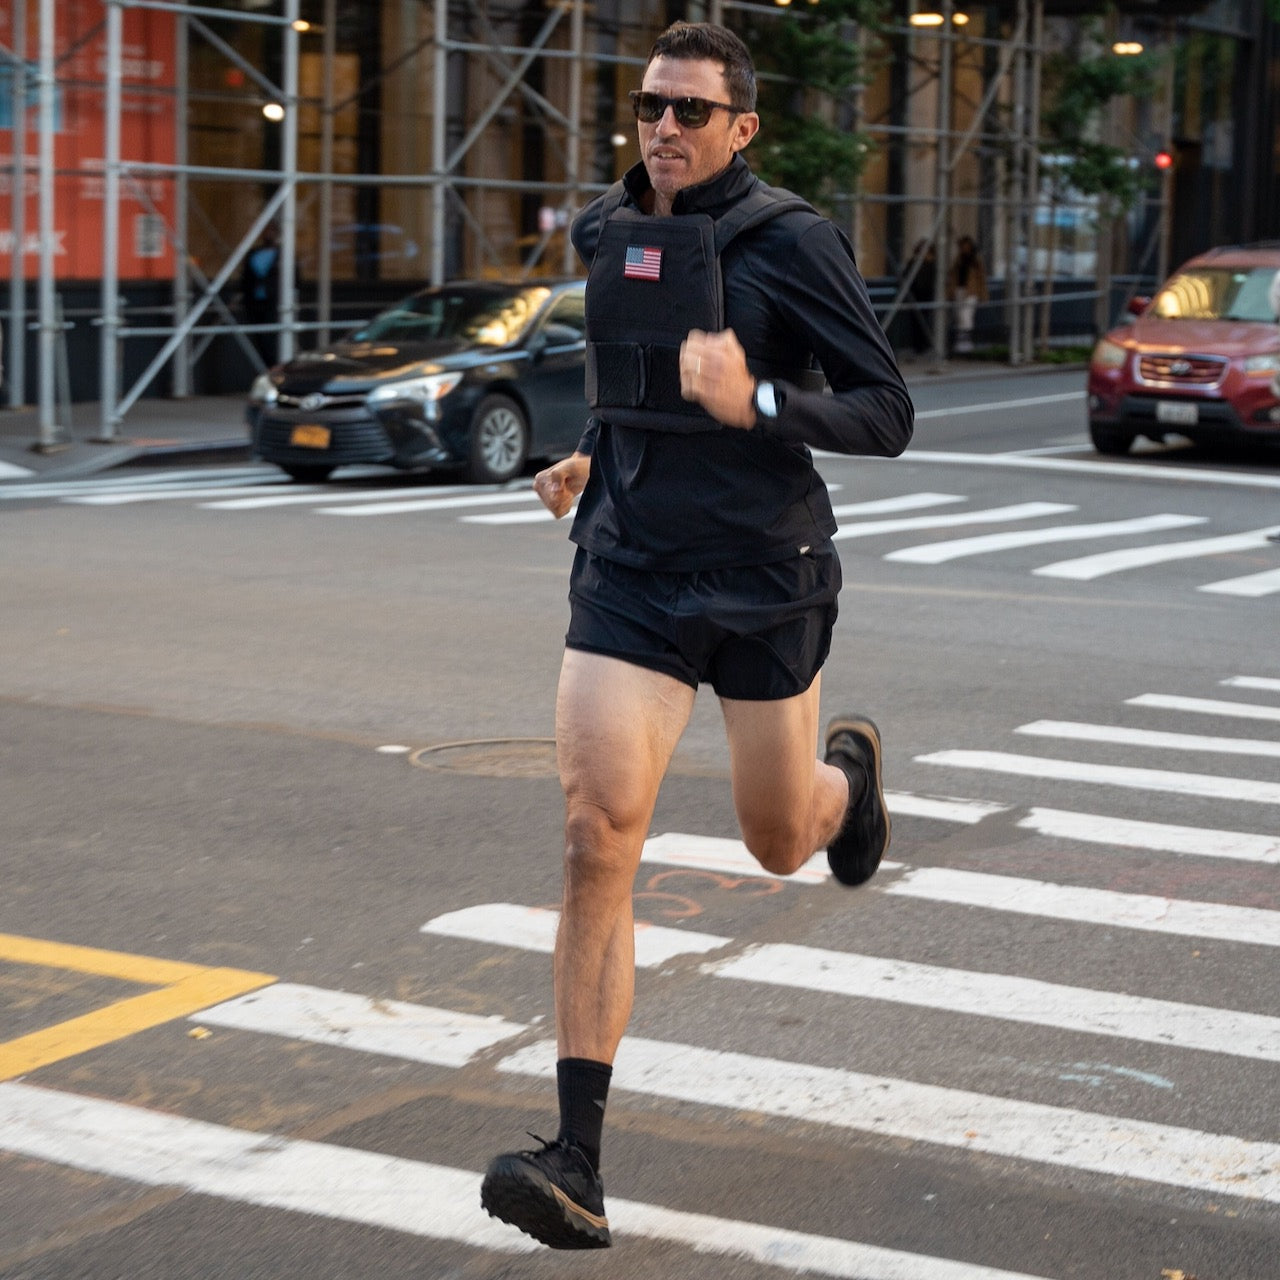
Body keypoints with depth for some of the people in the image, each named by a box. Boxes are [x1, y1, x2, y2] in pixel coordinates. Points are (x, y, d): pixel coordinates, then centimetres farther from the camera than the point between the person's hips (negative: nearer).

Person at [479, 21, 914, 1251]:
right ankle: (578, 1166, -11)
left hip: (765, 582, -3)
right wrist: (591, 456, 9)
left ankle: (847, 767, 56)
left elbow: (887, 414, -12)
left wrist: (754, 406, -27)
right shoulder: (605, 232, 5)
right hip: (631, 575, 3)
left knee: (779, 843, 16)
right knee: (596, 844, -13)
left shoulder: (791, 242, -11)